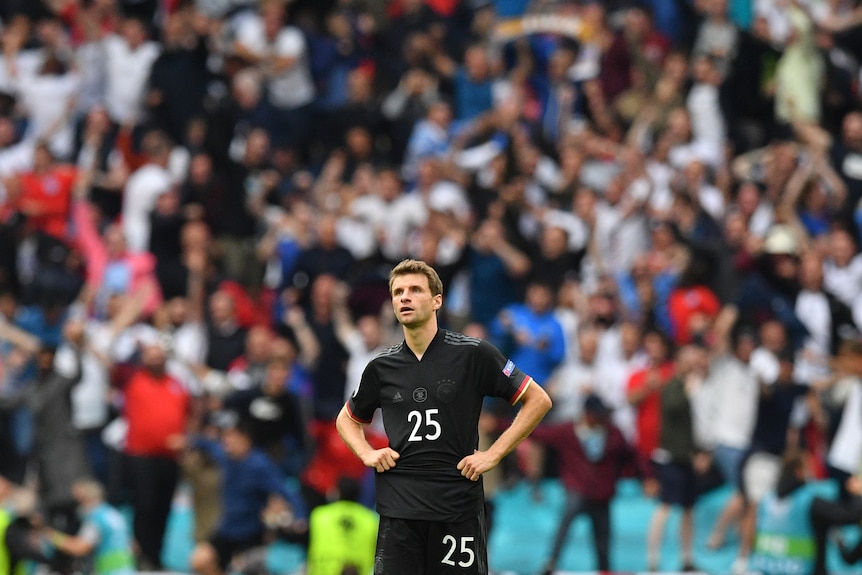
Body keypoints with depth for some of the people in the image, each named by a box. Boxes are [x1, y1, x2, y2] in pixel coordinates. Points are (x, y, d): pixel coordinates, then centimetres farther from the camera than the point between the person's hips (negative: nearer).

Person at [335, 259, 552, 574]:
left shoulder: (474, 354, -2)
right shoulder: (382, 367, 9)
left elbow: (538, 400, 2)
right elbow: (348, 419, 28)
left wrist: (493, 454, -4)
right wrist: (366, 454, 7)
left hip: (459, 507, -2)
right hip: (398, 509, 3)